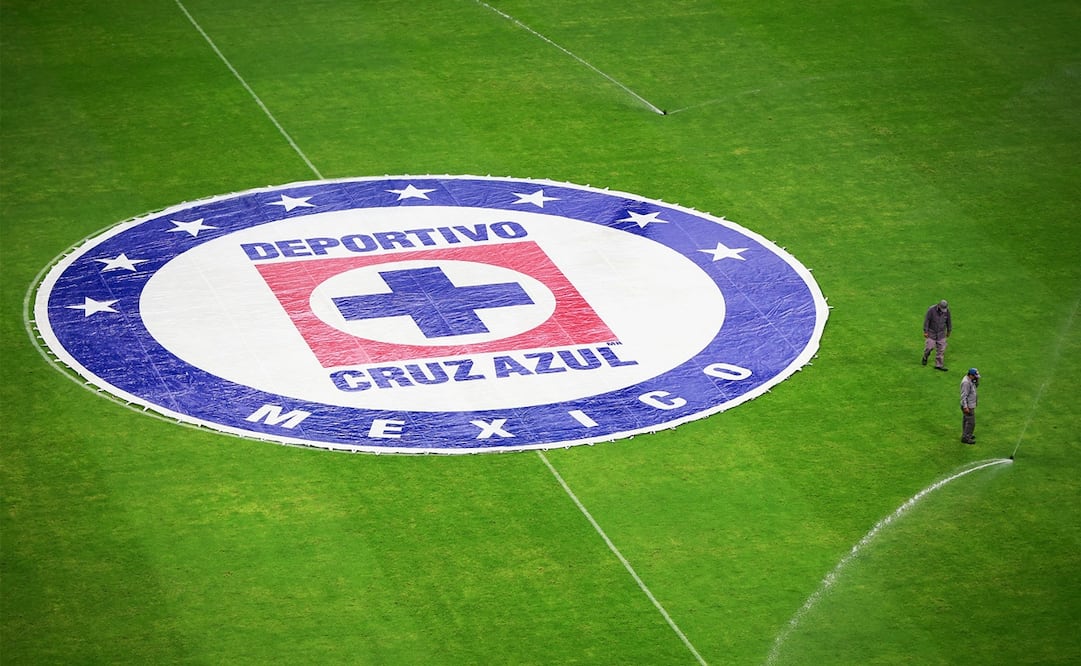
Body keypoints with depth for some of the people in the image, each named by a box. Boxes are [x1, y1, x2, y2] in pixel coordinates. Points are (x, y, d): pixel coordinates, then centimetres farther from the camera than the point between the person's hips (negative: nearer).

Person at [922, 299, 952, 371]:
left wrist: (949, 331, 14)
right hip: (931, 332, -3)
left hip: (941, 333, 3)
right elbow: (926, 320, -15)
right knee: (929, 347, -4)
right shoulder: (931, 310, -21)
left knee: (941, 349, 1)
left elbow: (949, 321, 5)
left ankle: (939, 365, 9)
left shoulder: (947, 311, -9)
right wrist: (925, 332, -13)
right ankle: (925, 357, 28)